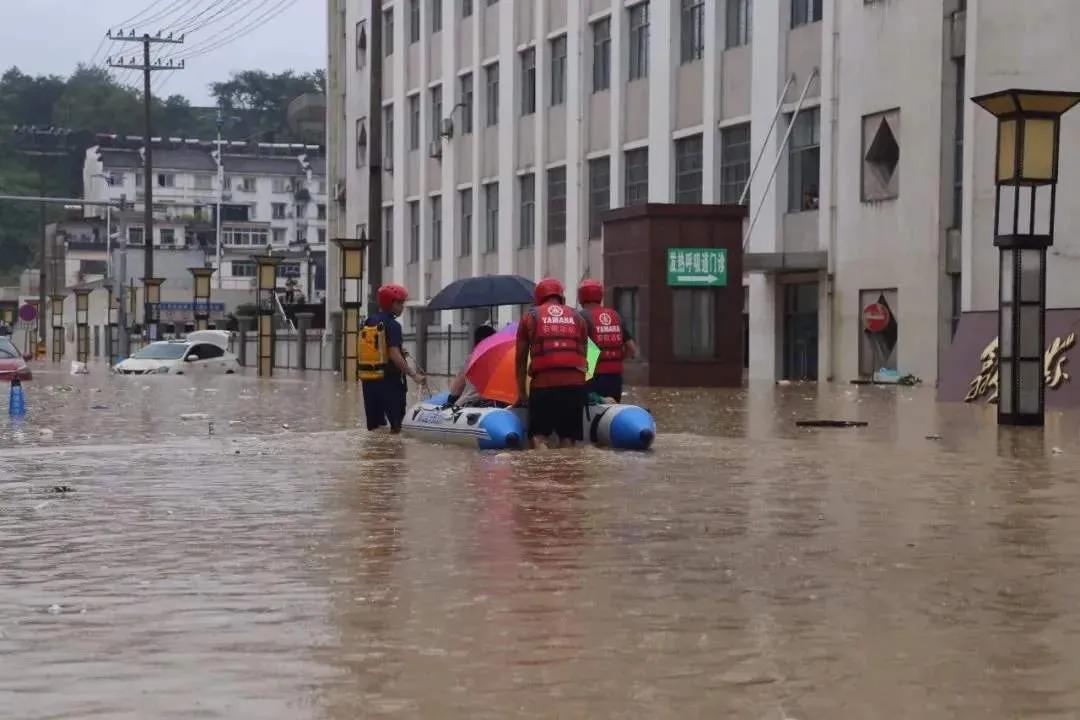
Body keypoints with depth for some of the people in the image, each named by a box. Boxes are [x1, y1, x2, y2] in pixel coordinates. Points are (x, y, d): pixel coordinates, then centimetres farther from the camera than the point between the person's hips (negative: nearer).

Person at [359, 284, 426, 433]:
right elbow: (395, 356, -20)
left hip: (368, 378, 8)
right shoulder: (392, 325, -12)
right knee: (397, 422, -5)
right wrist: (413, 374, -18)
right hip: (389, 380, -8)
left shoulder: (367, 323, 12)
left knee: (374, 424, 13)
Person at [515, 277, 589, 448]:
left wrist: (521, 391, 20)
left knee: (537, 434, 1)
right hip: (574, 383, 2)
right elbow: (583, 354, 18)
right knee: (568, 437, 7)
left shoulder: (530, 317, 13)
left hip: (543, 383, -2)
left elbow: (520, 359, 14)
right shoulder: (577, 317, 19)